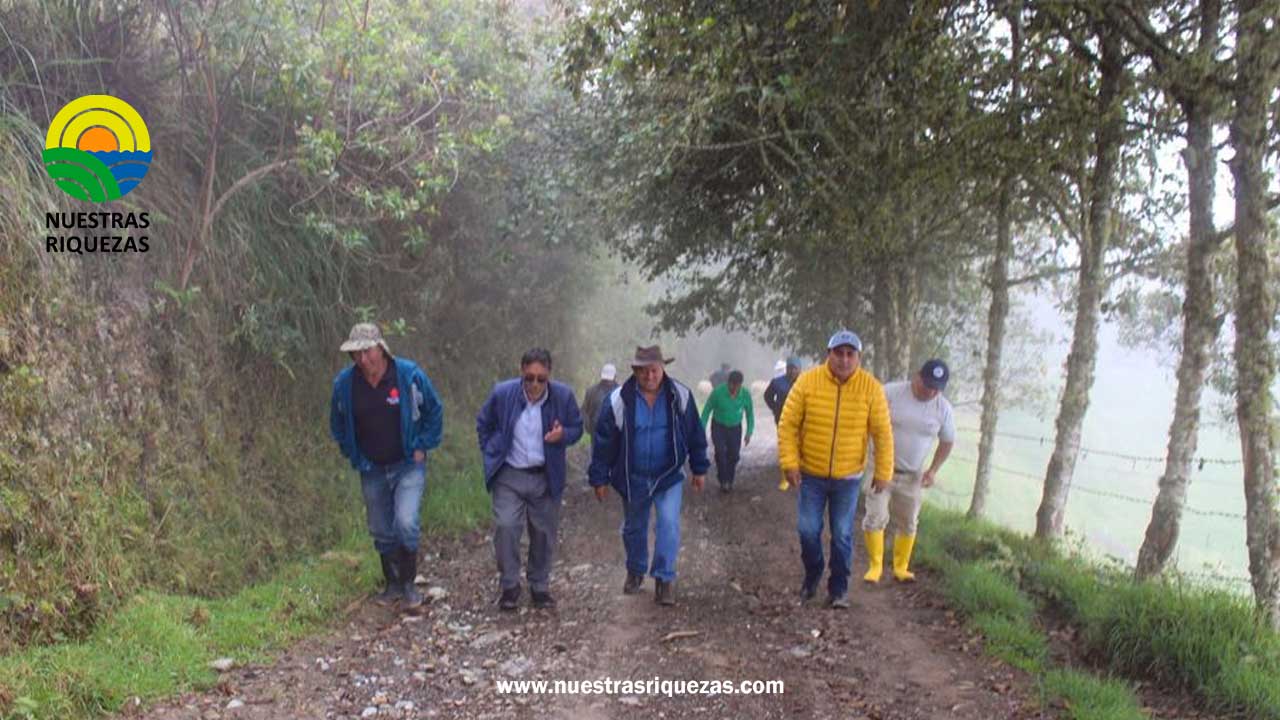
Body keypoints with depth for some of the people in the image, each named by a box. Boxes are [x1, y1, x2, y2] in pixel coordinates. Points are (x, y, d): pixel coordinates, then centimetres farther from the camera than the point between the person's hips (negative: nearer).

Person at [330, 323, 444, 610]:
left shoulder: (410, 375, -15)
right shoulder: (344, 383, -8)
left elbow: (434, 412, -1)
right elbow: (338, 424, 11)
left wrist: (422, 447, -5)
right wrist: (353, 455, 7)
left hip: (408, 466, -3)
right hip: (371, 470, 3)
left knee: (406, 523, -18)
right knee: (382, 532, 12)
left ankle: (408, 584, 1)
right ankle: (393, 584, 31)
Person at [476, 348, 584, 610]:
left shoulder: (563, 395, -9)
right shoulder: (502, 393, -9)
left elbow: (577, 428, 4)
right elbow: (483, 425, 9)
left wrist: (563, 434, -18)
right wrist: (490, 454, 2)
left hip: (546, 478, 1)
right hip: (509, 476, -1)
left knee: (544, 533, 8)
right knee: (505, 527, -12)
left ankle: (540, 587, 26)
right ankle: (509, 586, 5)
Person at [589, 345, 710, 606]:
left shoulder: (680, 396, -10)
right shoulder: (619, 400, -14)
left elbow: (695, 435, 1)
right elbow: (604, 442, -7)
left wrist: (699, 469, 5)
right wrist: (599, 478, -4)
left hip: (669, 477, -1)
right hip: (632, 478, 1)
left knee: (669, 523, -15)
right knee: (634, 528, 15)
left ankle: (664, 579, -3)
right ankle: (635, 572, 38)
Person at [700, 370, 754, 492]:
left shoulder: (745, 394, -16)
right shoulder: (718, 392, -23)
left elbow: (750, 414, 0)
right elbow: (707, 410, -10)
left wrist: (749, 433, -3)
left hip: (735, 428, 2)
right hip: (718, 427, -2)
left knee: (733, 455, -4)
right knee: (720, 452, -19)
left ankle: (729, 481, 16)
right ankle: (723, 481, -8)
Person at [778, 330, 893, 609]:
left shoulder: (871, 388, -10)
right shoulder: (807, 381, -12)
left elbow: (883, 433, -3)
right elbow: (788, 424, -7)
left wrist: (883, 471, -2)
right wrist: (789, 462, -12)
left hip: (848, 478, 0)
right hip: (811, 474, 0)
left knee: (842, 535, 7)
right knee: (808, 530, 6)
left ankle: (839, 588, 23)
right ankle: (812, 575, 32)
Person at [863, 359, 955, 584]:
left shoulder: (943, 408, -6)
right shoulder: (890, 392, -16)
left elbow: (947, 442, 8)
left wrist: (933, 470, -1)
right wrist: (879, 454, -16)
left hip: (912, 475, 3)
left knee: (907, 523, 11)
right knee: (875, 517, -8)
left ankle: (901, 568, 27)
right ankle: (875, 566, 8)